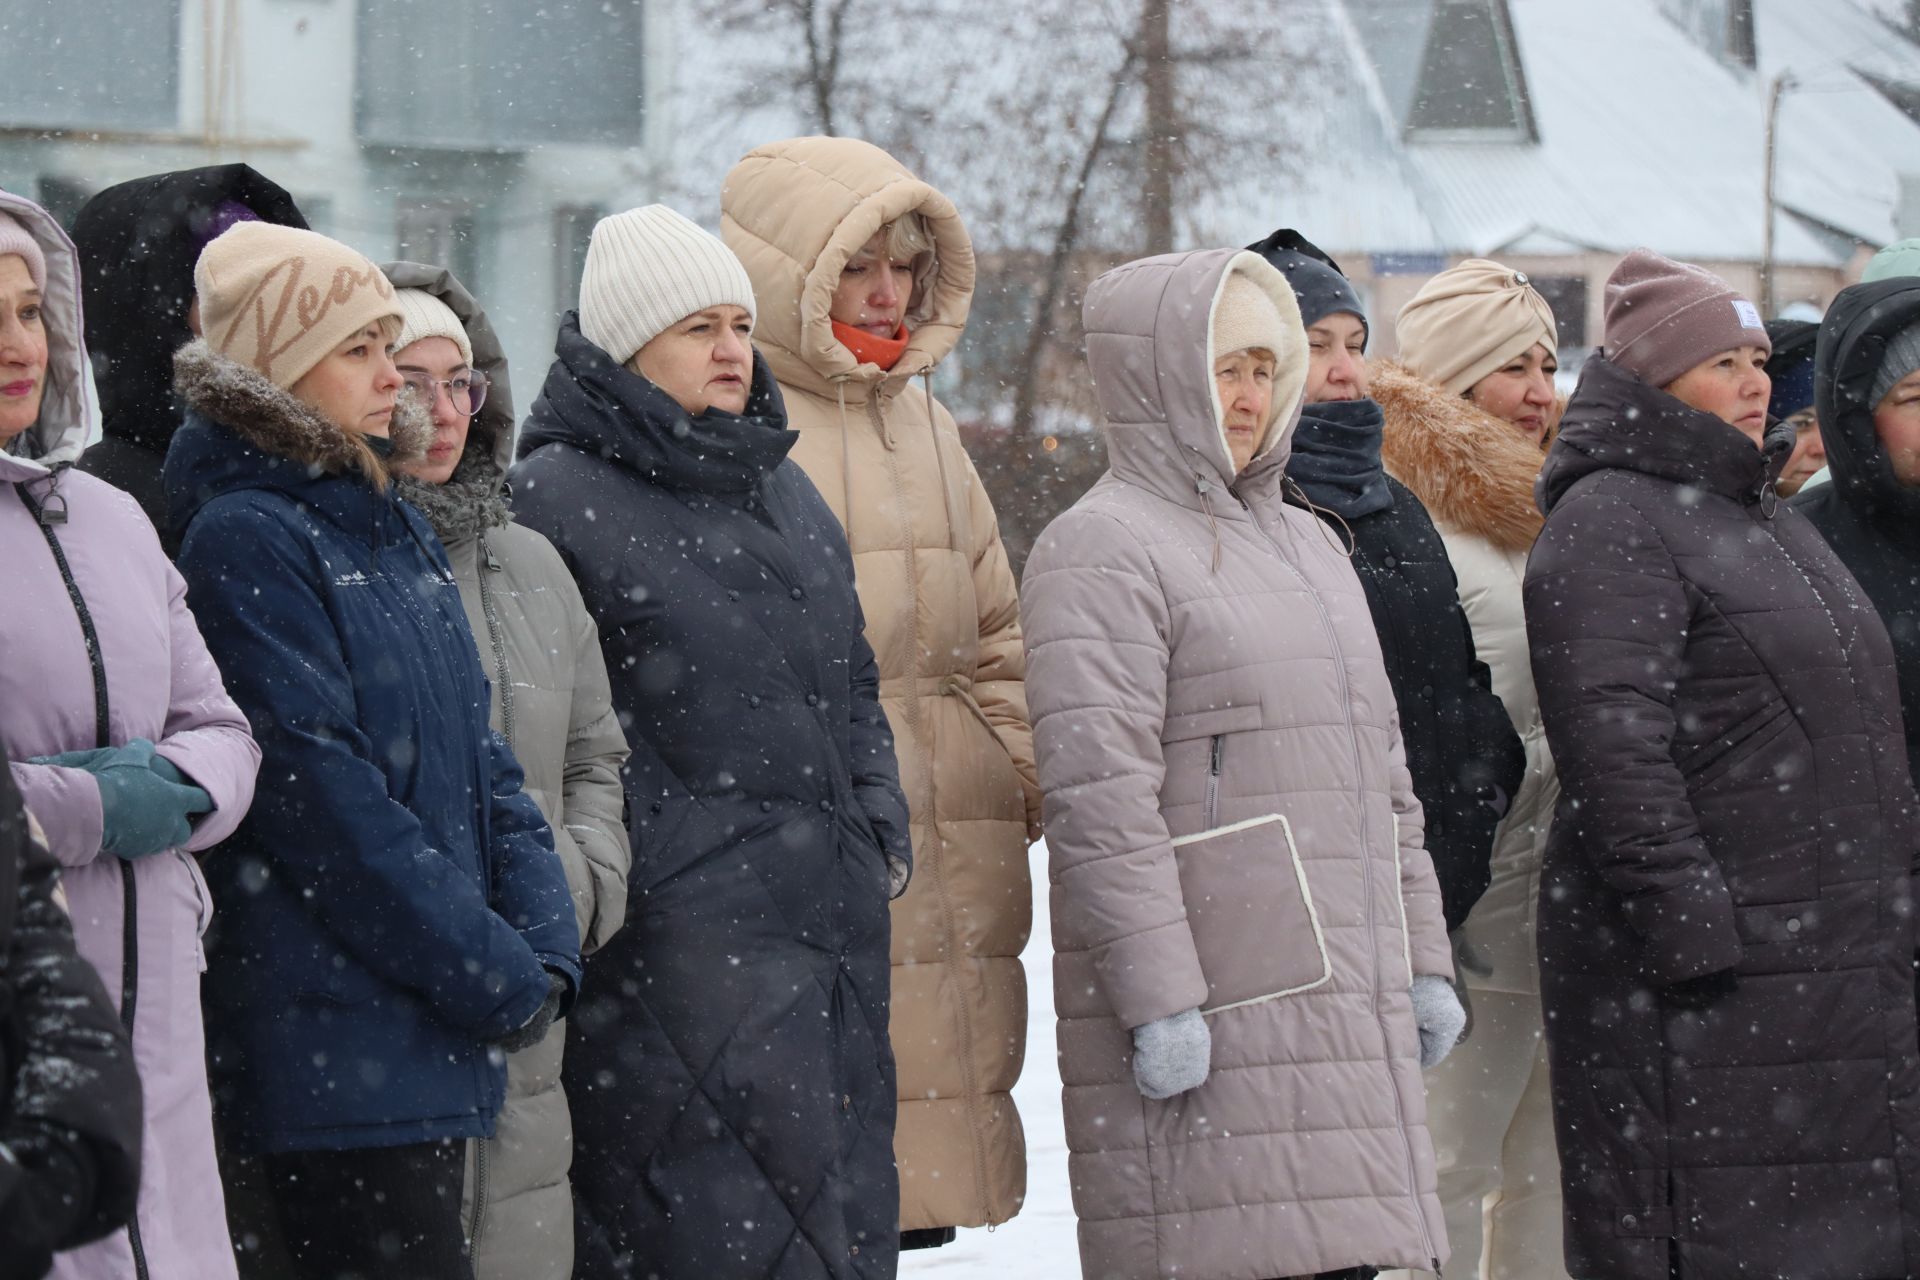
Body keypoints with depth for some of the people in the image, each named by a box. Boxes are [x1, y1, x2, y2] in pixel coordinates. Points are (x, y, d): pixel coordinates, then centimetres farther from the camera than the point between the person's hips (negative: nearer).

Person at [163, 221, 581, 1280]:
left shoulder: (395, 528, 16)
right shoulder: (246, 537, -11)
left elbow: (479, 759, 17)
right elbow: (320, 795, -16)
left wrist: (543, 951, 2)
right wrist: (494, 977, -13)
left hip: (433, 1036, 8)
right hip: (334, 1047, -8)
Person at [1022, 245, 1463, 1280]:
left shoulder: (1306, 545, 22)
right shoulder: (1103, 549, -7)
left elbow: (1383, 779, 26)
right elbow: (1099, 797, -16)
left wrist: (1423, 961, 21)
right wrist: (1159, 999, -21)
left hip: (1346, 1010, 8)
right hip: (1211, 1020, -8)